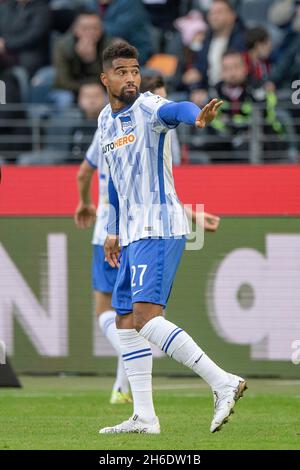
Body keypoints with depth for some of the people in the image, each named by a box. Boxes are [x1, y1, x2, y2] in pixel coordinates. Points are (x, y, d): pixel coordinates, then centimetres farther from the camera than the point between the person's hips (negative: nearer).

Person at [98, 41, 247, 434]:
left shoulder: (147, 107, -12)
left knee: (145, 318, -20)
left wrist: (197, 117, -60)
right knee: (126, 322, 9)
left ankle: (223, 383, -21)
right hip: (132, 233, 9)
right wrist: (113, 231, 27)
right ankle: (144, 417, 14)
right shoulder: (105, 120, 13)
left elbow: (173, 110, -37)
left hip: (160, 227, -9)